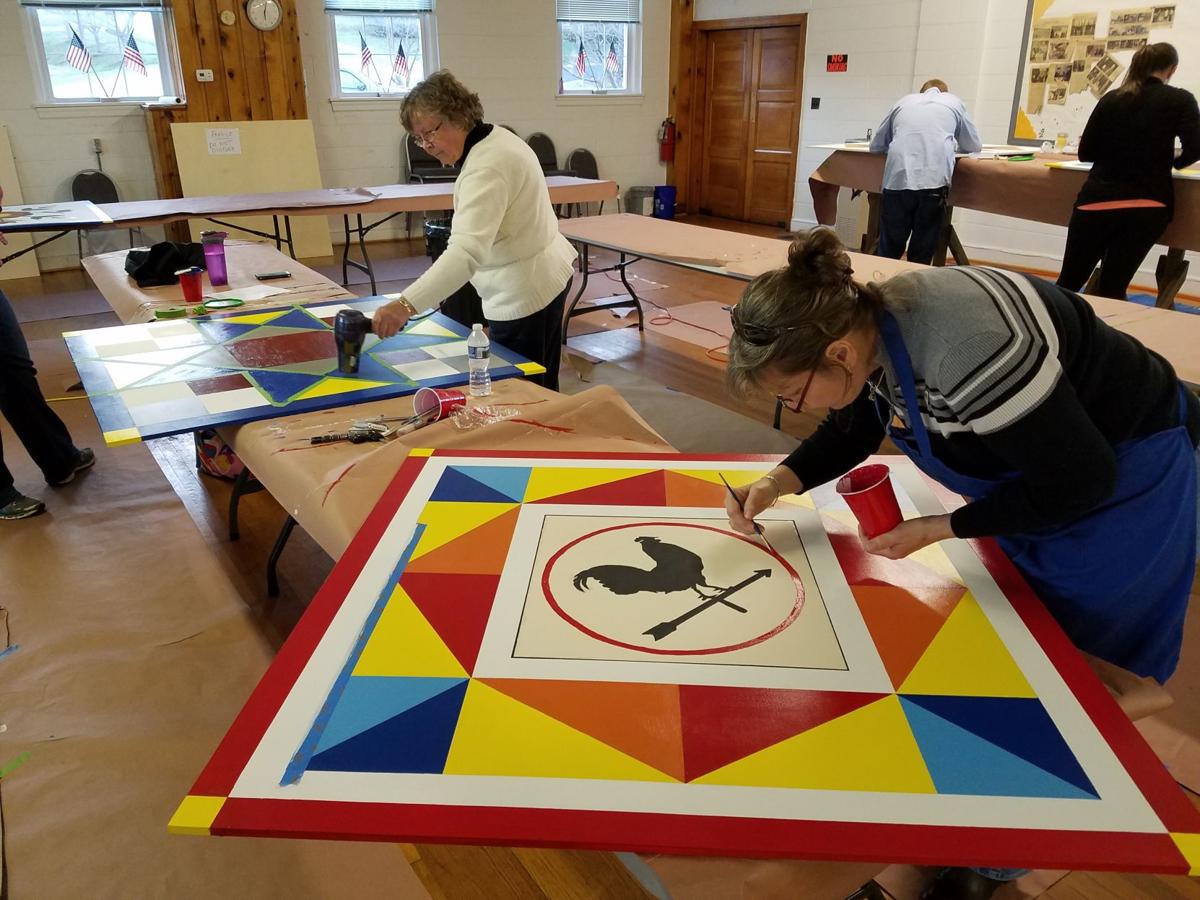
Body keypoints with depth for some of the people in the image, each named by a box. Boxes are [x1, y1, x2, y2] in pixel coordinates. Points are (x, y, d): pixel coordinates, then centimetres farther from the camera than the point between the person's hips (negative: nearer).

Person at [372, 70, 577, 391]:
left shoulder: (487, 167, -26)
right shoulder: (498, 138, 6)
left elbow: (467, 251, -40)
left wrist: (405, 304, -50)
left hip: (524, 294, -10)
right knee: (540, 388, 19)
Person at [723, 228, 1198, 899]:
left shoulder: (968, 354, -42)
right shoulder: (869, 324, -16)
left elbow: (1082, 481, -29)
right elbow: (856, 426, 4)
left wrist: (940, 529, -22)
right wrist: (782, 481, -12)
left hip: (1122, 480, -8)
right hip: (1038, 470, 8)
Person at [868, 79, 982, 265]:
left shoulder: (904, 101, 27)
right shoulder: (953, 102, 24)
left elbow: (876, 146, 30)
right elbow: (974, 146, 32)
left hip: (898, 178, 1)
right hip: (934, 179, -1)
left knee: (889, 251, 6)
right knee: (922, 254, 5)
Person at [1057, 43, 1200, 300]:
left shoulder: (1110, 98, 8)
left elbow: (1085, 153, 10)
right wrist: (1174, 161, 11)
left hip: (1096, 202, 2)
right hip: (1146, 207, -2)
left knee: (1068, 285, 10)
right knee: (1111, 292, 3)